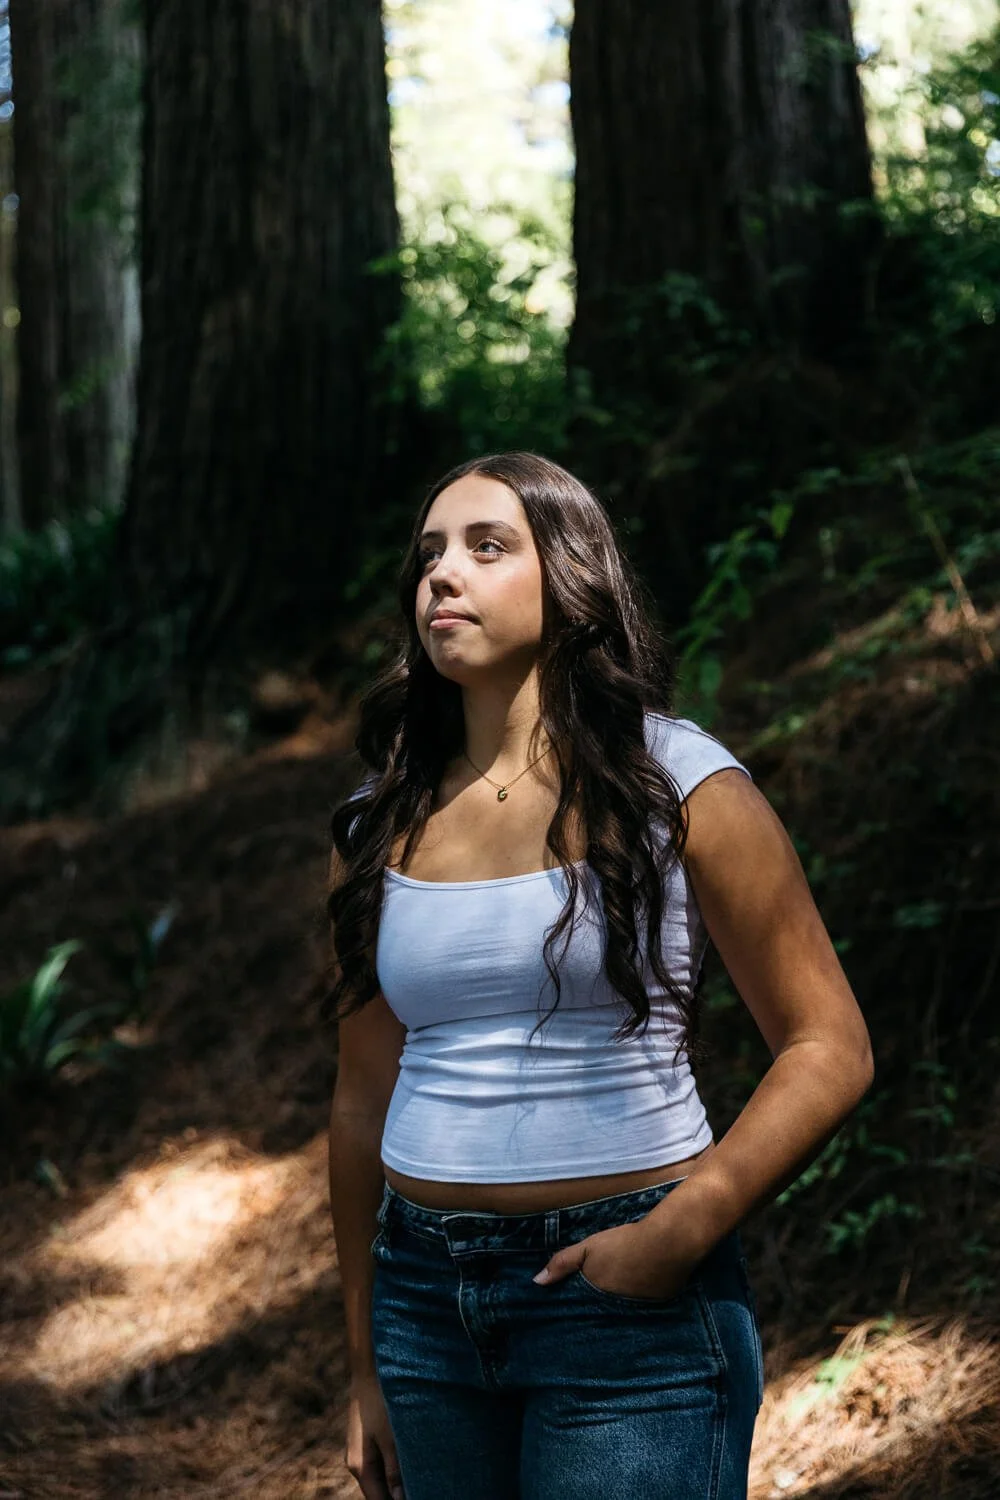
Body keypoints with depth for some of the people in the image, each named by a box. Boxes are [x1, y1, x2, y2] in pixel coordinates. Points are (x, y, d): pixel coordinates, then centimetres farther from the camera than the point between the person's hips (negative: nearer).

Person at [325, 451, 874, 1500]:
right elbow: (365, 1097, 11)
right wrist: (365, 1367, 12)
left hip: (628, 1300, -4)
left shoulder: (681, 787, -5)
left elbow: (829, 1048, -5)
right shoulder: (378, 826, 6)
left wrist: (682, 1231, -17)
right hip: (425, 1295, 4)